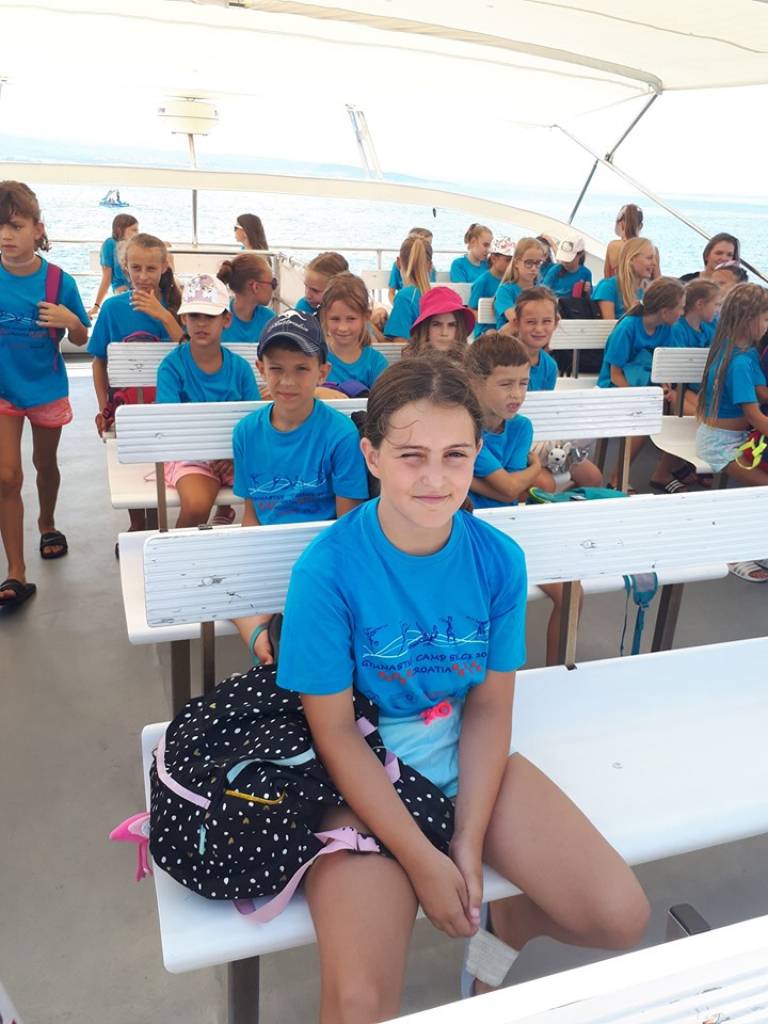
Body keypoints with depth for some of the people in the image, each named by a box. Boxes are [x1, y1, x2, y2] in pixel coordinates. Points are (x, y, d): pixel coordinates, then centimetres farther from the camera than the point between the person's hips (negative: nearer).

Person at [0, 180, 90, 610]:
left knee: (45, 464, 19)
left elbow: (81, 340, -2)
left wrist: (70, 321, -23)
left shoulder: (59, 281, -12)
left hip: (47, 389, 0)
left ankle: (47, 523, 47)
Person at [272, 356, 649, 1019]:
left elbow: (490, 706, -4)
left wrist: (470, 841, -11)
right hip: (364, 773, -3)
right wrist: (423, 859, -15)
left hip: (469, 755, 4)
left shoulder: (499, 559, -9)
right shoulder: (327, 569, -20)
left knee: (623, 919, -2)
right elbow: (335, 731, -15)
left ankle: (506, 922, 28)